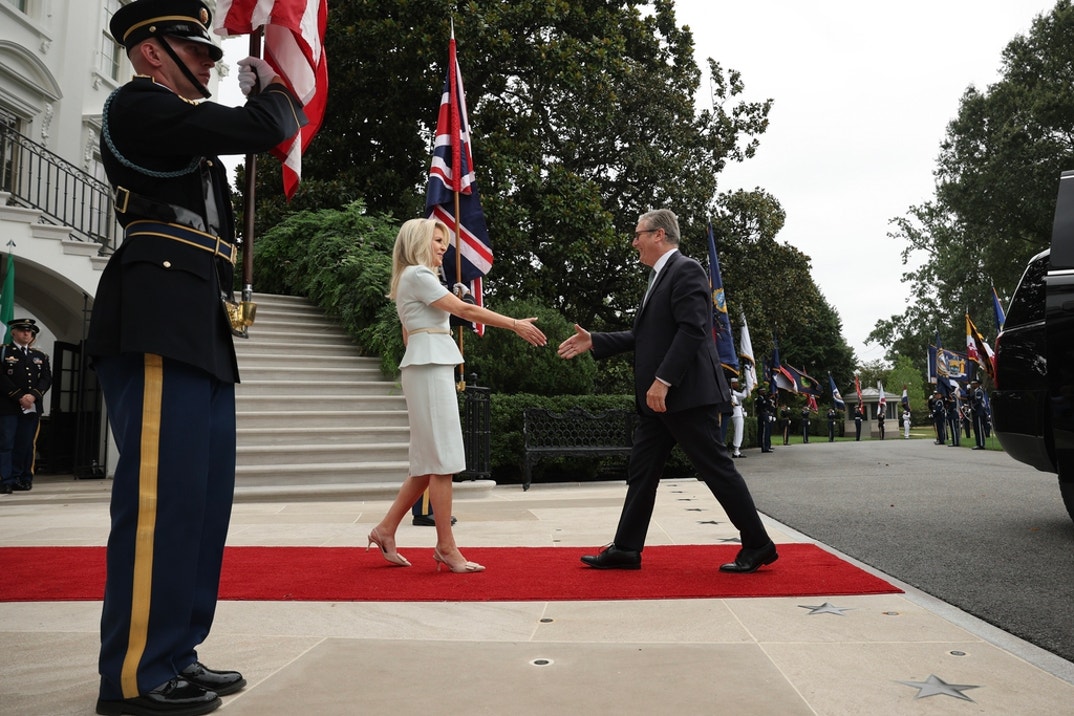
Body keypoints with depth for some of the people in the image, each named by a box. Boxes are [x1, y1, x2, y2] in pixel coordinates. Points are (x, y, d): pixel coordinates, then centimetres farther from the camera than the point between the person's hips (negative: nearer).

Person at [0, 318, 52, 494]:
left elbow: (47, 379, 7)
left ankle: (22, 479, 9)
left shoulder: (40, 356, 16)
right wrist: (19, 397, -13)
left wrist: (33, 396, -10)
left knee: (25, 445, 5)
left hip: (33, 407, 3)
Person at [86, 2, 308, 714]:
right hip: (159, 321, -10)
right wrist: (274, 89, 8)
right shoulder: (138, 103, -1)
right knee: (162, 493, -10)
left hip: (199, 326, 10)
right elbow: (260, 127, -8)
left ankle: (175, 654, 18)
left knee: (204, 492, 8)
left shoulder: (180, 125, 29)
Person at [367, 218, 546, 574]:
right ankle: (446, 547, -4)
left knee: (429, 461, 10)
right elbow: (464, 310, -15)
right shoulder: (417, 274, -6)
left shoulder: (417, 278, 24)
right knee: (441, 460, -9)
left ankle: (385, 529, 16)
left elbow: (410, 334, 24)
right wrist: (516, 324, -15)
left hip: (432, 368, 10)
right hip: (429, 368, -10)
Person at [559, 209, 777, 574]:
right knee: (641, 472, 10)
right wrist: (594, 342, 16)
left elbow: (692, 330, -21)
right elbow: (644, 335, 20)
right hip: (658, 397, 10)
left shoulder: (686, 270, -10)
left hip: (685, 393, -10)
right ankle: (626, 550, 17)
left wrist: (663, 380, -25)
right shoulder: (660, 277, 18)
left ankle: (758, 546, 12)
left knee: (717, 468, -1)